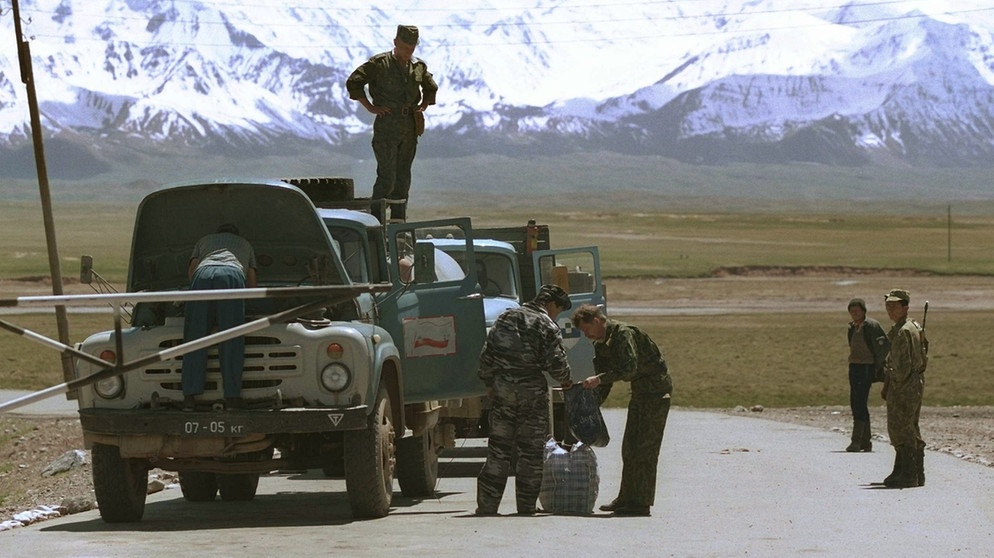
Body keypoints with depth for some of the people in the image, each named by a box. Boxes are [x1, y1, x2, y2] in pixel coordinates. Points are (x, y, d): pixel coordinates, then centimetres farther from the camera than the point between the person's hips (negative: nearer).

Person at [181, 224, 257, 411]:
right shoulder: (245, 244, 41)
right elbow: (252, 282, 38)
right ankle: (232, 397, -12)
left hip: (203, 275, 1)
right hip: (233, 275, -1)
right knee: (232, 341, -3)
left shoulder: (203, 241, 41)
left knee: (195, 339, -3)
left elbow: (192, 268, 28)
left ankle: (190, 396, -14)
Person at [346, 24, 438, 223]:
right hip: (387, 125, -5)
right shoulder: (379, 63, -4)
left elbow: (431, 88, 30)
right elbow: (353, 83, -5)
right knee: (387, 175, -11)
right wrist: (371, 107, -7)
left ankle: (399, 221, 11)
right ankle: (375, 219, -7)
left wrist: (423, 106, 15)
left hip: (410, 127, 5)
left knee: (403, 177, 7)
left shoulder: (419, 66, 12)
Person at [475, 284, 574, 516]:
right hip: (531, 392, -4)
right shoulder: (546, 325, -5)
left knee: (498, 449, 7)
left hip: (502, 391, 4)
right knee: (531, 450, 5)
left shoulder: (506, 317, 11)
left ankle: (487, 504, 3)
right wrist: (565, 380, 7)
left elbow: (487, 354, 10)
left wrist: (489, 383, 18)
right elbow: (556, 362, -12)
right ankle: (526, 505, 6)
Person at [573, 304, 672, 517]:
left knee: (645, 448, -11)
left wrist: (599, 379, -31)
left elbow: (629, 368, -30)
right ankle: (627, 498, 16)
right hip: (640, 391, 10)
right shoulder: (601, 345, 10)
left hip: (656, 389, -10)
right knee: (630, 447, 11)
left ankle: (642, 502, -10)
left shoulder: (623, 334, -19)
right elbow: (603, 377, 14)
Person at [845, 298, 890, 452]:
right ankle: (866, 442, 15)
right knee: (855, 404, 9)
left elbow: (885, 346, -12)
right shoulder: (853, 328, 14)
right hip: (854, 368, 9)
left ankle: (856, 441, -15)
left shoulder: (872, 326, -10)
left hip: (866, 368, -9)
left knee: (859, 404, -13)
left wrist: (877, 366, -8)